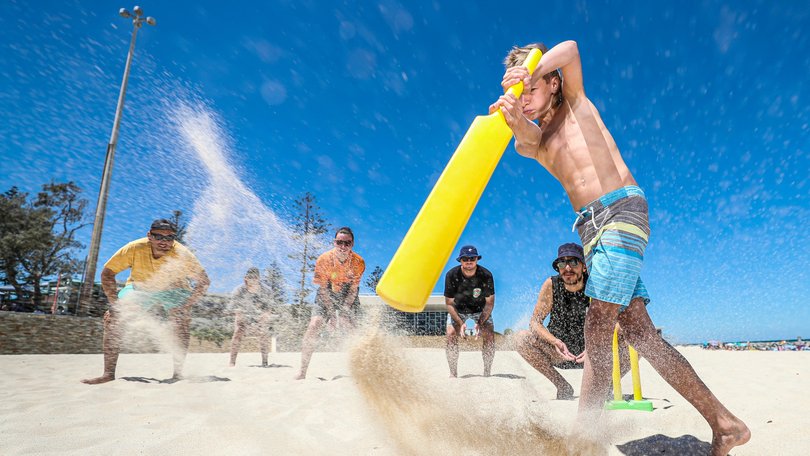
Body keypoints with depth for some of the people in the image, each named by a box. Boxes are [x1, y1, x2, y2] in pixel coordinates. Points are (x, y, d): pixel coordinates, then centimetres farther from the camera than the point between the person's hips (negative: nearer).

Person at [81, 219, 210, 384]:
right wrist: (114, 304, -25)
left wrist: (185, 307, -34)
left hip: (173, 290, -1)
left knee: (182, 321, -25)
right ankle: (108, 373, -7)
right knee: (112, 318, -17)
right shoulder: (134, 249, -30)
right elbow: (107, 273, -18)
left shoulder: (182, 254, -32)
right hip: (139, 287, 2)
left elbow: (204, 281, -25)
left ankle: (178, 373, -11)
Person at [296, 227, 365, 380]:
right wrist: (331, 313, -22)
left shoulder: (358, 262, -21)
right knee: (313, 327, -16)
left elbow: (353, 290, -14)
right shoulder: (323, 259, -23)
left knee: (352, 330, -8)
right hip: (326, 296, 0)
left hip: (348, 298, 1)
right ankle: (302, 372, -7)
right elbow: (324, 289, -17)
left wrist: (344, 313, -20)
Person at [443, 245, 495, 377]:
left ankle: (487, 373, -6)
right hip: (457, 311, 0)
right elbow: (449, 303, -15)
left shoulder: (486, 275, -21)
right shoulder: (451, 275, -22)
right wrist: (460, 323, -26)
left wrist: (480, 323, -25)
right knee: (451, 334, -21)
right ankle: (453, 374, -13)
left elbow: (489, 303, -13)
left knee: (490, 335, -19)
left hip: (481, 312, 0)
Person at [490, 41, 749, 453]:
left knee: (597, 329, -14)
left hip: (621, 211, -7)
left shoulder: (575, 104, 13)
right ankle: (723, 423, 6)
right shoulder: (534, 141, 21)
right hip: (592, 228, 7)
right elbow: (525, 140, -5)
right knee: (638, 330, 0)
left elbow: (569, 50, -3)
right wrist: (514, 118, -25)